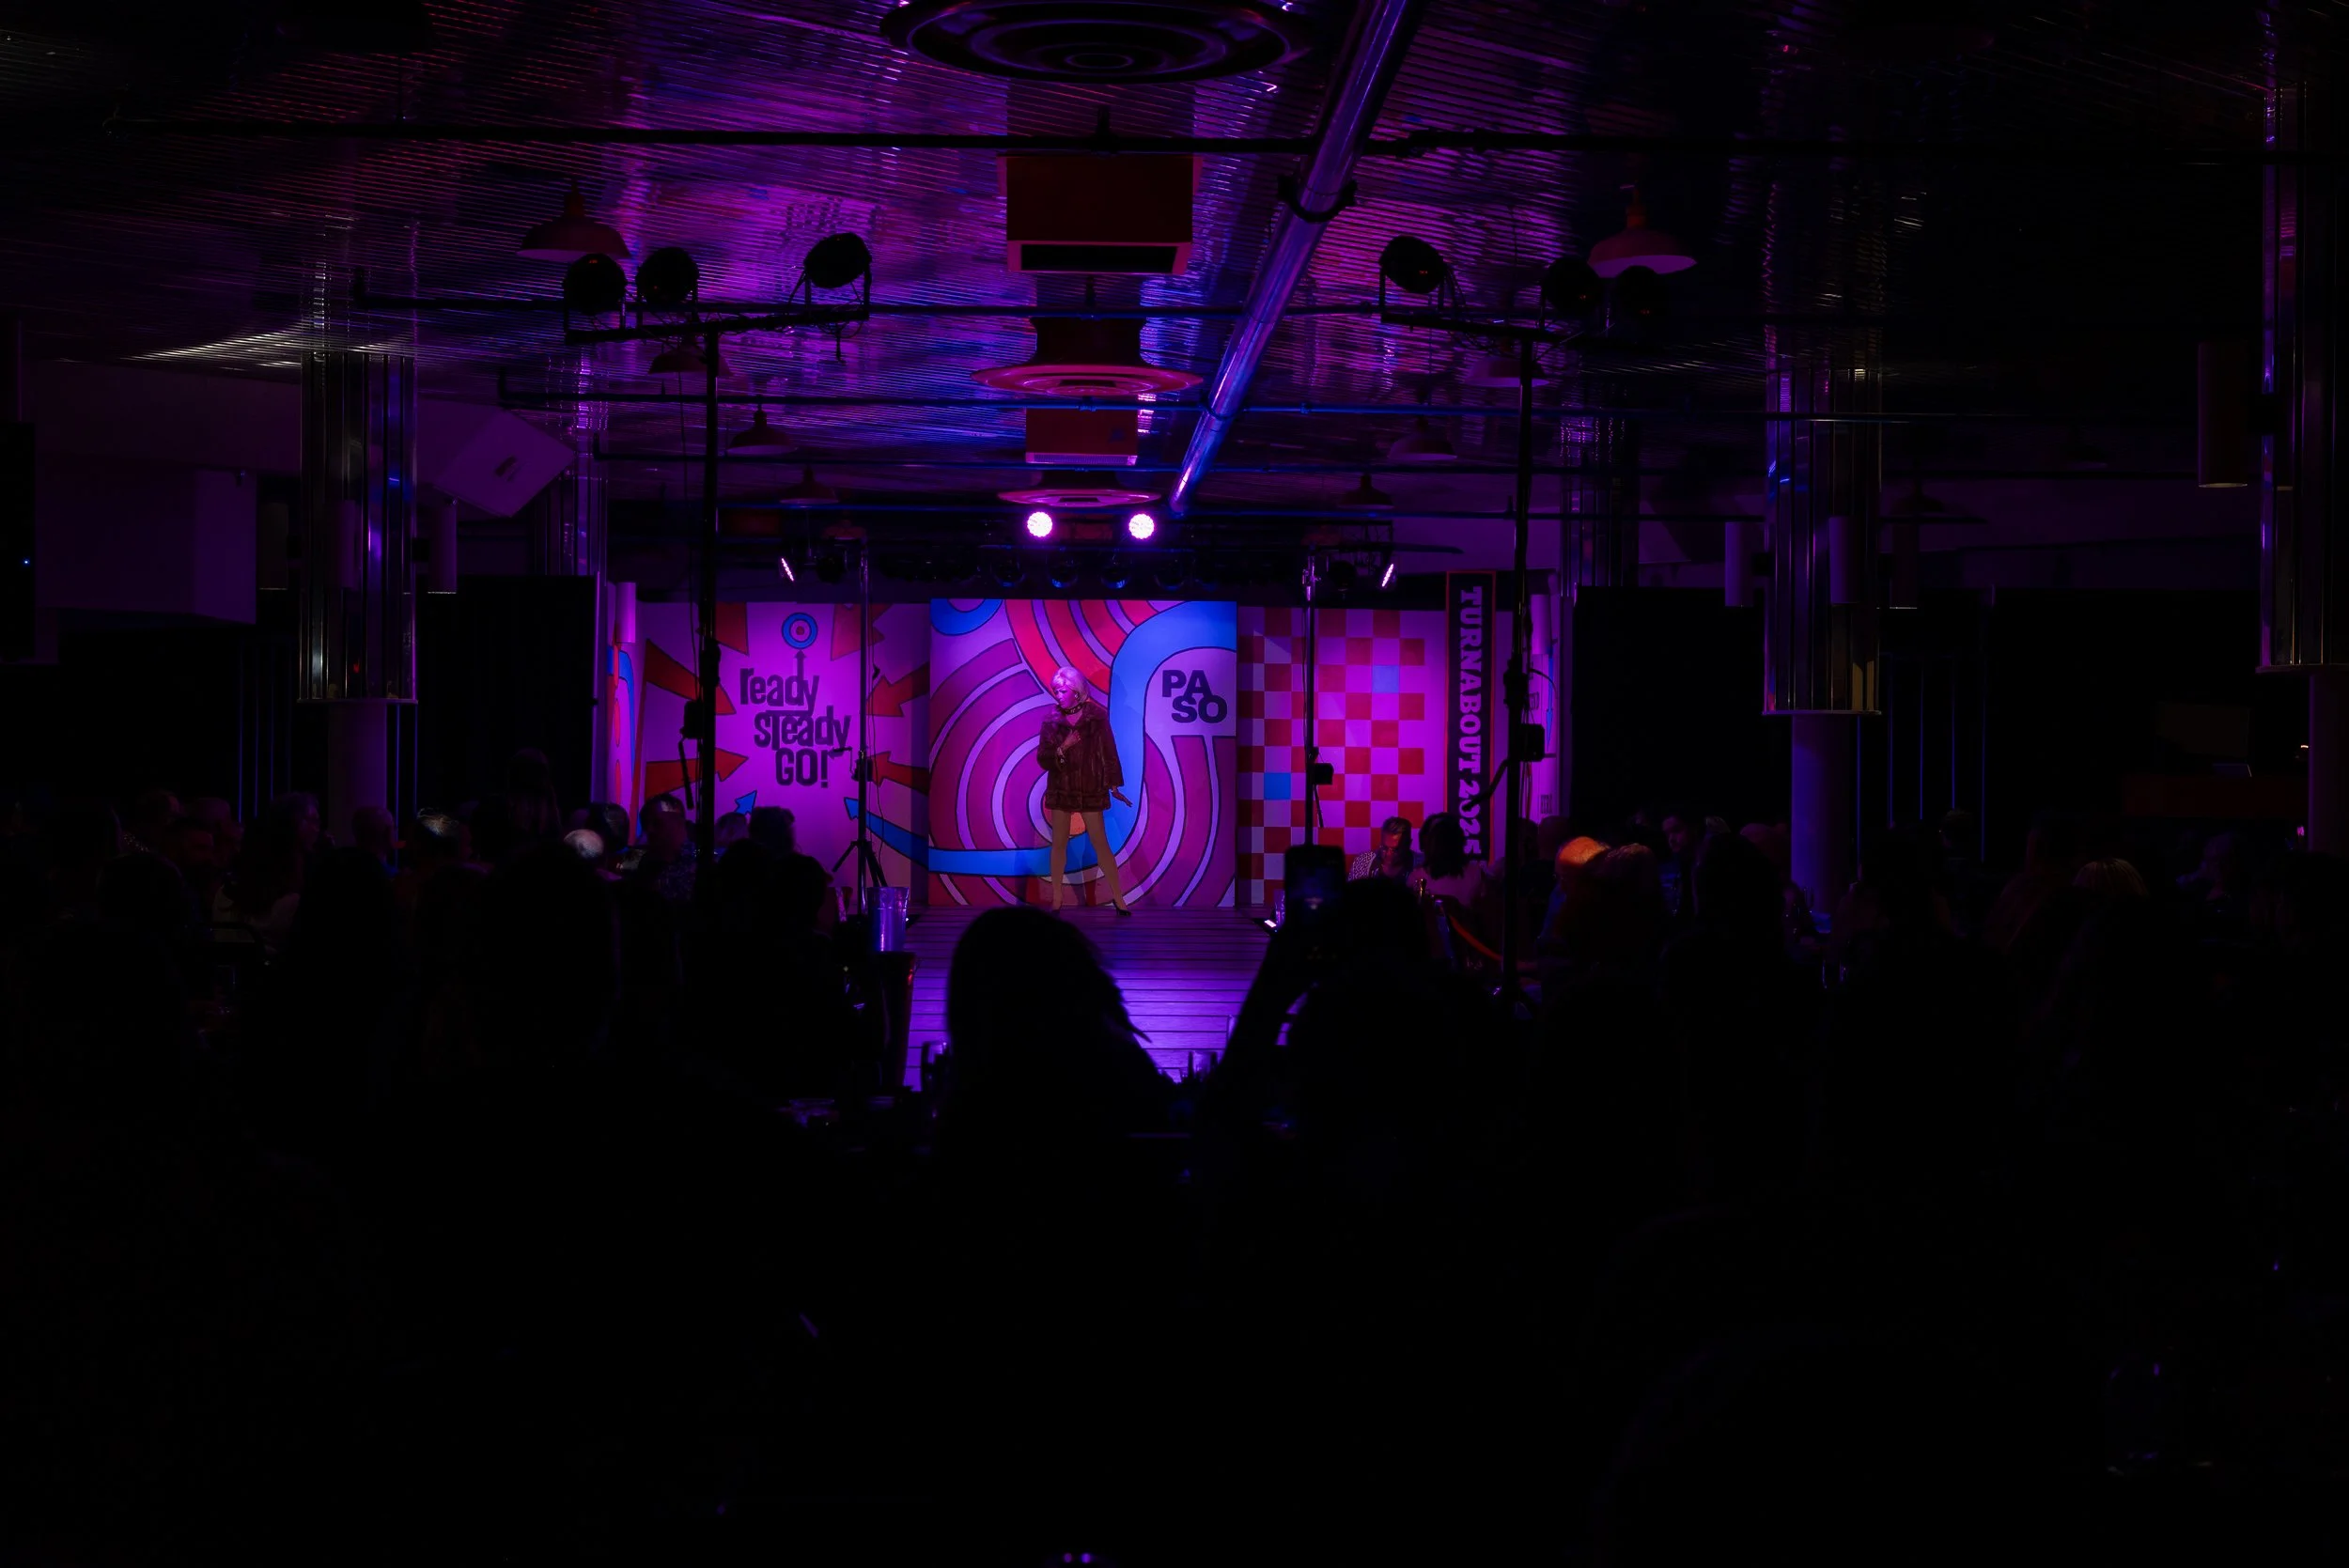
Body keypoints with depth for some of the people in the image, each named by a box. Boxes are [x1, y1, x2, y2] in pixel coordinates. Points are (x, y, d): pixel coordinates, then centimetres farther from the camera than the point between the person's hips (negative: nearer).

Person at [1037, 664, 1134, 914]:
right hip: (1060, 790, 2)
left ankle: (1118, 897, 5)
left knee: (1101, 843, 0)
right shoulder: (1051, 720, -2)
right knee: (1059, 844, 4)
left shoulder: (1096, 716, -6)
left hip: (1091, 790, -2)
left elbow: (1108, 751, -1)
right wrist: (1062, 748, -21)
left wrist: (1114, 784, -2)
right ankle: (1056, 900, 9)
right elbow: (1043, 759, -4)